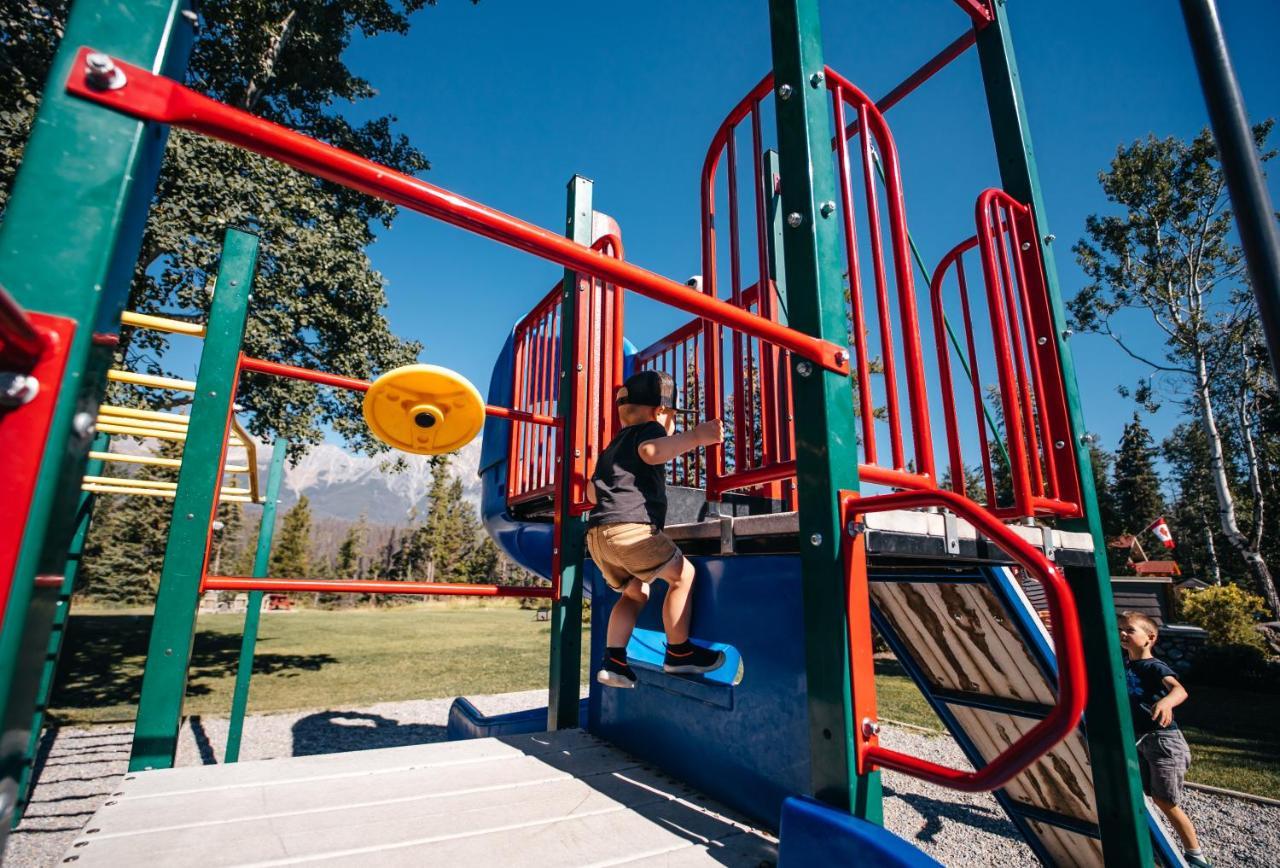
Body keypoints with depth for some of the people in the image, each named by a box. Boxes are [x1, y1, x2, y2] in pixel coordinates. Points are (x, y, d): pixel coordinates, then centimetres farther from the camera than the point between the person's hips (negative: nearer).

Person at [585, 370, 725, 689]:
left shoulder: (614, 446, 30)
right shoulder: (649, 429, 3)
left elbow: (591, 492, 34)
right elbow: (651, 450, -23)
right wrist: (695, 437, -32)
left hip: (598, 533, 9)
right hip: (630, 528, -9)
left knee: (636, 592, 21)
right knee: (683, 574, 2)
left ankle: (612, 661, 15)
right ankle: (679, 652, 7)